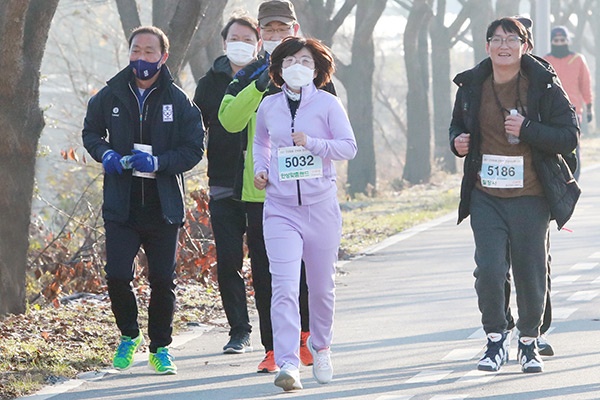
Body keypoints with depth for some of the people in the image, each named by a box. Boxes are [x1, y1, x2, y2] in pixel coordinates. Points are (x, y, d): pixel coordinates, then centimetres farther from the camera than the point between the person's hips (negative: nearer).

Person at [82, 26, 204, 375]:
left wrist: (158, 162, -18)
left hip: (163, 206, -1)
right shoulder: (110, 96, 3)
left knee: (163, 280, 4)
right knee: (117, 276, -8)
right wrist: (105, 154, -6)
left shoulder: (179, 102, -2)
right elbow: (91, 132, 16)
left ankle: (161, 347, 22)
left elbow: (194, 149, -2)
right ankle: (129, 336, 18)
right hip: (121, 205, 1)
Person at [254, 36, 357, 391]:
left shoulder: (327, 104, 0)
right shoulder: (269, 106, 8)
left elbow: (349, 147, -5)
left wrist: (311, 143, -16)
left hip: (321, 207, 0)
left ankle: (321, 347, 38)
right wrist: (260, 169, 8)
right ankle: (287, 365, -20)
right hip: (280, 208, 0)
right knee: (284, 287, -14)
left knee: (323, 286, 12)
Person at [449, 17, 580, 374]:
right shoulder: (472, 87, 5)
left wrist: (527, 130, -19)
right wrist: (458, 142, 0)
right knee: (489, 271, -8)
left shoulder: (544, 86, -5)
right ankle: (496, 340, 11)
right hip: (486, 197, 2)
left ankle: (529, 342, 25)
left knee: (531, 273, 5)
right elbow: (459, 125, 23)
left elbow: (570, 137, -7)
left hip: (530, 197, -2)